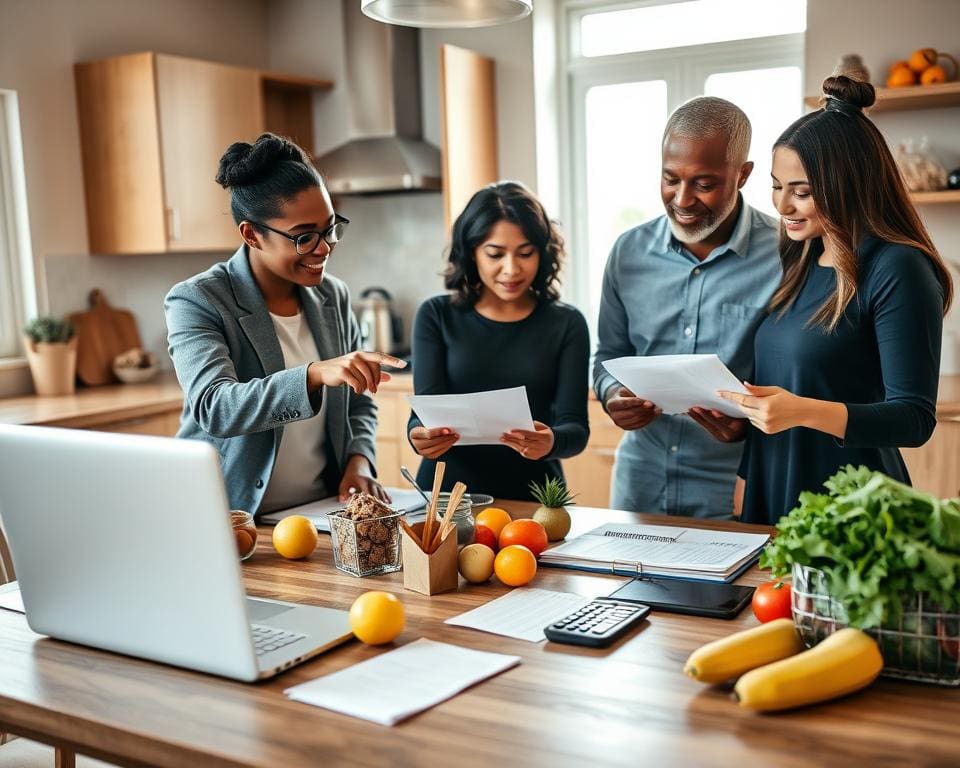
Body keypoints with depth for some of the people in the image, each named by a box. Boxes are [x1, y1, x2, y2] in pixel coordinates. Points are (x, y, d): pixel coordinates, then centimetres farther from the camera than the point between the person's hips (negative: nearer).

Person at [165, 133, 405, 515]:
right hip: (231, 521, -3)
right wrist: (316, 375, -36)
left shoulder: (333, 296, 8)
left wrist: (359, 461, -1)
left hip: (323, 512, 4)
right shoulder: (196, 301, -8)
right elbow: (213, 406, -23)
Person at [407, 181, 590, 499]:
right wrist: (420, 436, -24)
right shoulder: (436, 317, 5)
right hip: (446, 493, 0)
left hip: (532, 498, 0)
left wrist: (550, 443, -24)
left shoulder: (567, 324, 4)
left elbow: (575, 428, -2)